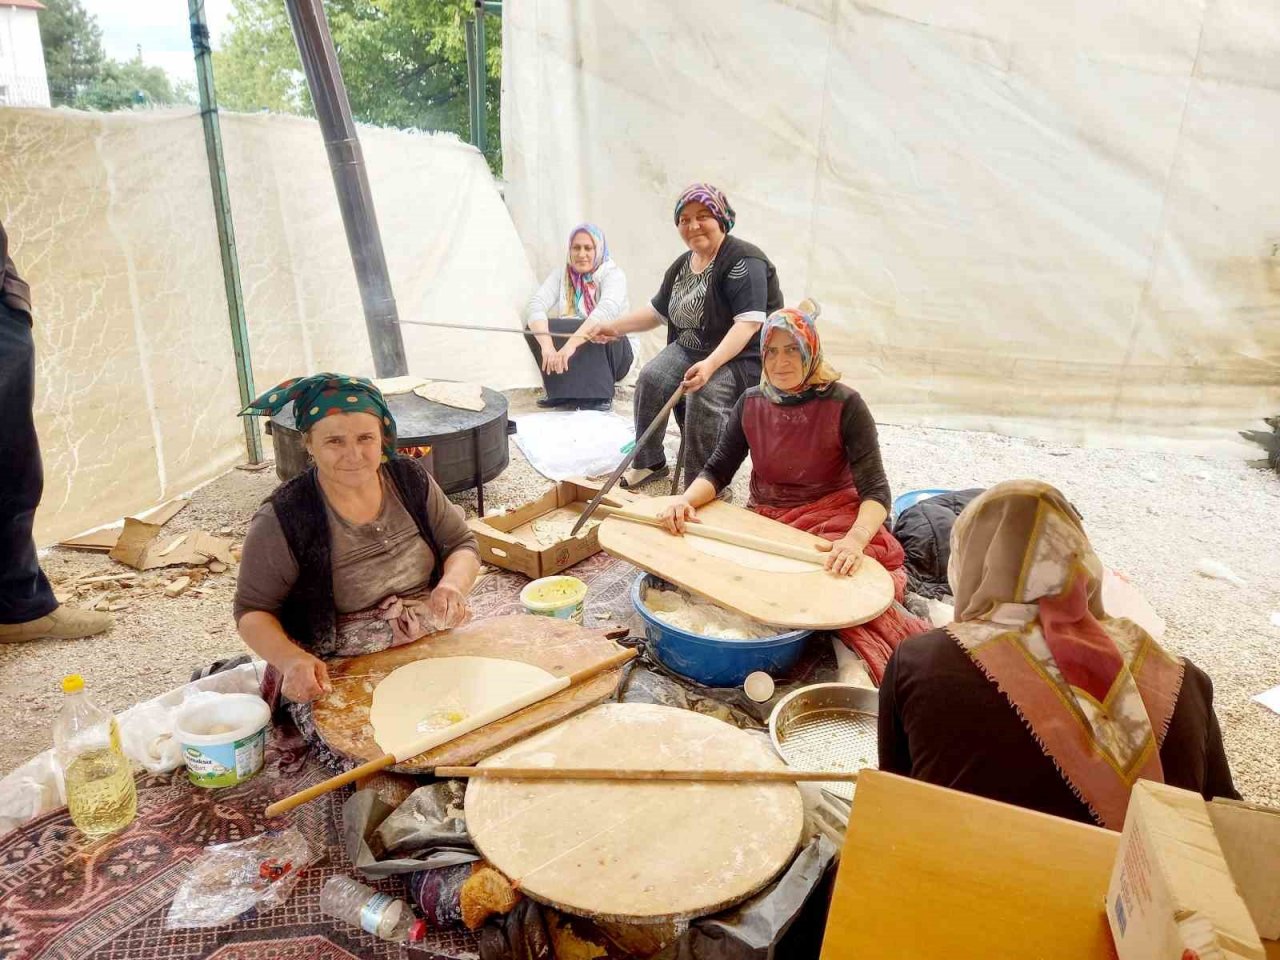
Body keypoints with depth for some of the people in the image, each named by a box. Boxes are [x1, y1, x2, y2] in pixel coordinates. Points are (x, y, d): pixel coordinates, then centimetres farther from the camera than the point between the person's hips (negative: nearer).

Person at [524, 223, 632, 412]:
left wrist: (571, 344, -46)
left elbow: (607, 310, -31)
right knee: (537, 327, -21)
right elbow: (535, 306, -16)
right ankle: (564, 393, -20)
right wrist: (547, 346, -37)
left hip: (610, 351, -4)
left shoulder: (613, 274, -10)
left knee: (598, 329, -35)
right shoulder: (561, 275, 2)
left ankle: (599, 395, -26)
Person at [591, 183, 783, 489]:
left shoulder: (743, 261, -16)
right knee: (651, 377, -19)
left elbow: (748, 323, -27)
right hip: (691, 349, 7)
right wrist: (615, 328, 12)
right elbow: (657, 310, 22)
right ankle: (649, 462, -5)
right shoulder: (681, 265, 10)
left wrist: (711, 364, -40)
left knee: (704, 393, -34)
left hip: (743, 355, -7)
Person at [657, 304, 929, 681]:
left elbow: (875, 491, -16)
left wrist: (856, 539, -37)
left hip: (831, 520, -4)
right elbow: (717, 471, 6)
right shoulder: (751, 403, 2)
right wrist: (686, 500, -17)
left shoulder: (844, 405, -11)